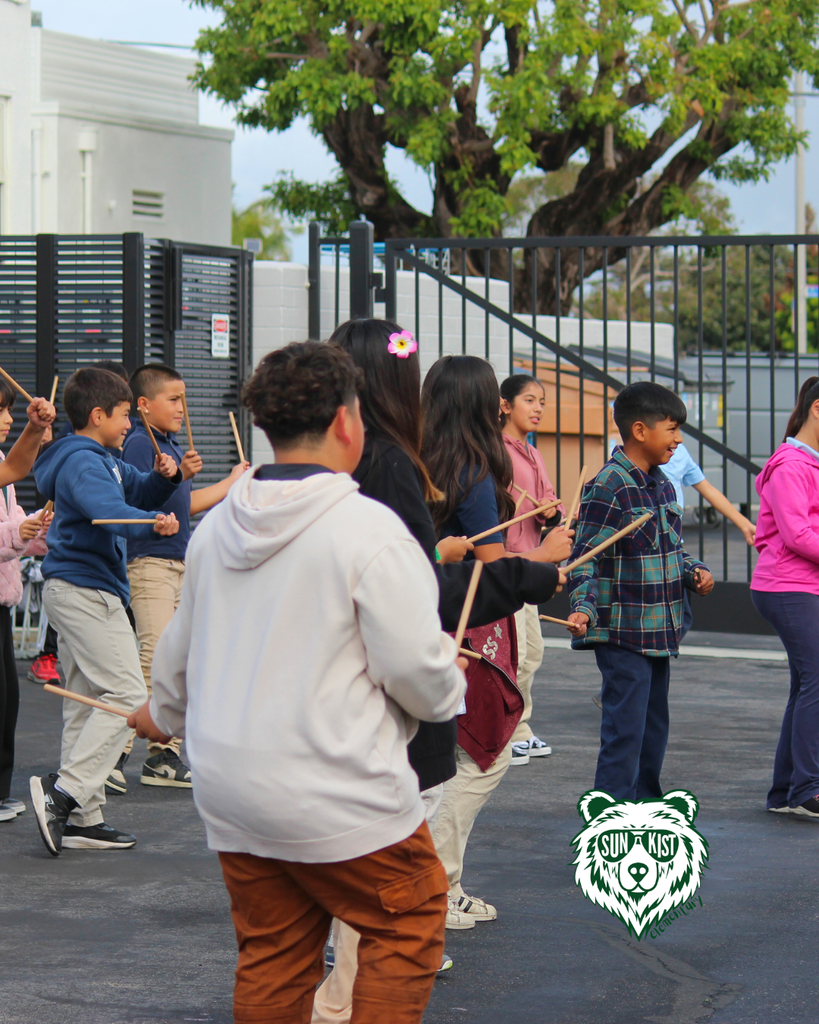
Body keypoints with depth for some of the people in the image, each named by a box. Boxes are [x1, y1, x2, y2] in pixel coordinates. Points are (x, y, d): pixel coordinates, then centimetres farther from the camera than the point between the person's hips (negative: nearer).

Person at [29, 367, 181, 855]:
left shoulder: (104, 462, 17)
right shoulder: (82, 463, -15)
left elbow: (139, 492, 27)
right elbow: (107, 510, -33)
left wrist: (164, 477, 4)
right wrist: (152, 521, -51)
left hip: (74, 591, 11)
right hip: (86, 590, -11)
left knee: (85, 701, 11)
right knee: (127, 694, -14)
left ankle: (82, 818, 13)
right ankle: (64, 790, -18)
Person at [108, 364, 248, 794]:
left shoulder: (173, 447, 19)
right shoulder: (138, 443, -10)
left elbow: (184, 504, 31)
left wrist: (232, 483, 40)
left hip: (178, 564, 10)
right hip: (149, 563, -10)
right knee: (156, 656, -17)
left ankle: (164, 757, 13)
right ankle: (115, 752, -14)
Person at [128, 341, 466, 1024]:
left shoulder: (216, 528, 6)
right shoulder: (369, 528, -16)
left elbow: (181, 644, 19)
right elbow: (416, 665, -16)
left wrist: (165, 713, 39)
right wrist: (450, 688, 7)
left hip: (228, 784, 7)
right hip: (335, 794, -7)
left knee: (272, 953, 14)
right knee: (410, 919, 9)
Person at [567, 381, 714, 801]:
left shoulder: (661, 483, 12)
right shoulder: (607, 487, -15)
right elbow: (584, 559, -17)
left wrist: (694, 572, 4)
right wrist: (583, 609, -32)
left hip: (658, 632, 9)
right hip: (622, 634, -9)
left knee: (654, 726, 18)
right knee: (624, 734, -9)